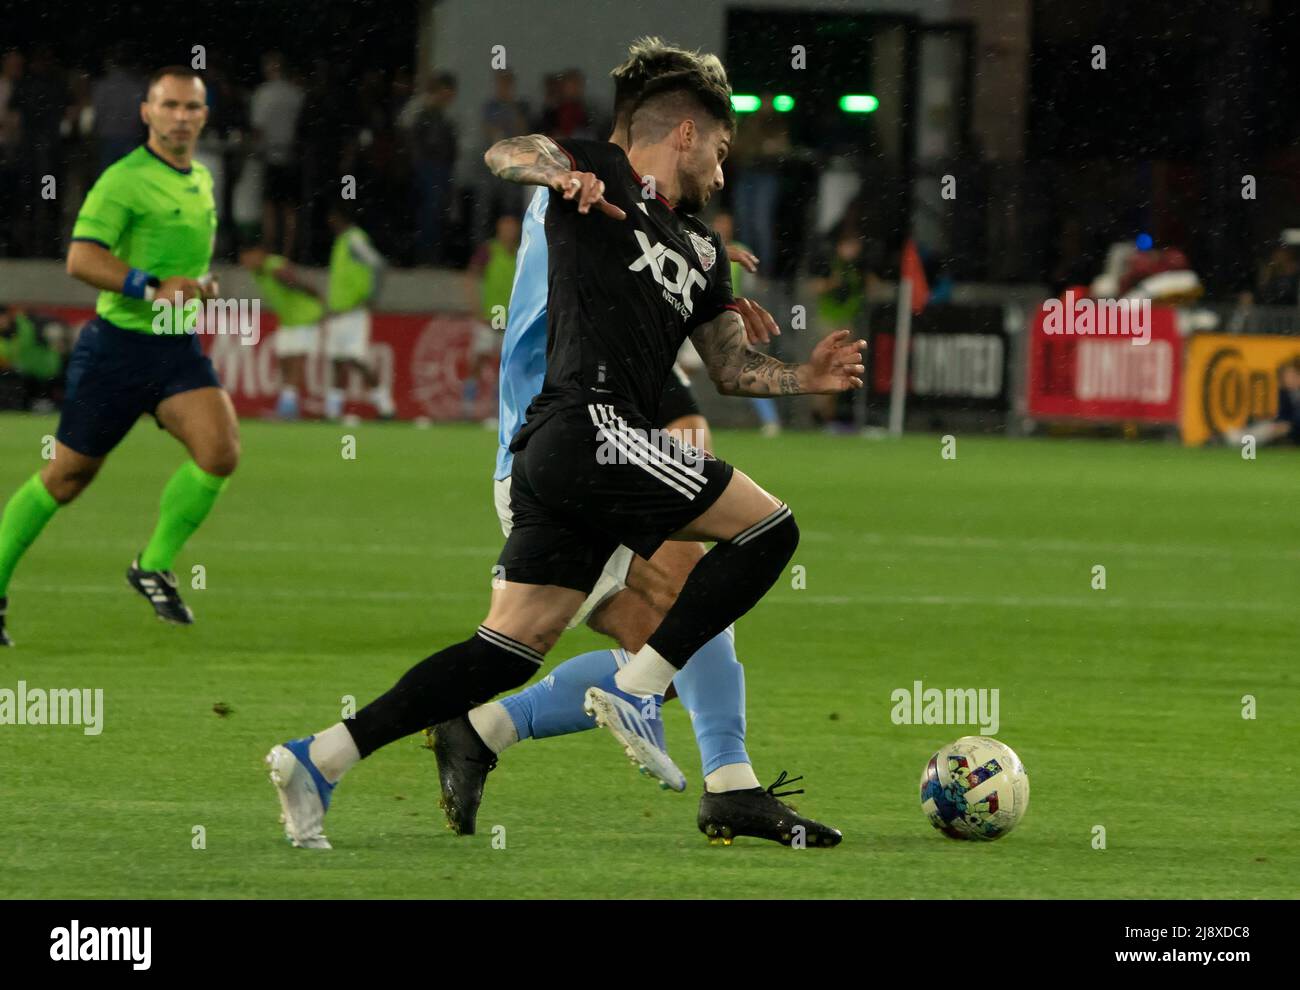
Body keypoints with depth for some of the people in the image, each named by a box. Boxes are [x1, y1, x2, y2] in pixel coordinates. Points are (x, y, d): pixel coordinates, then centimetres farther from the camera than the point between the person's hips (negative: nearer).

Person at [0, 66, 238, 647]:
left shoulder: (201, 181, 12)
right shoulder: (124, 180, -13)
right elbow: (81, 259, -23)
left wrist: (200, 287, 12)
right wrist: (154, 288, -28)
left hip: (179, 349, 6)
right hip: (119, 344, -6)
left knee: (220, 451, -17)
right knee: (66, 477, 2)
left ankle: (155, 566, 0)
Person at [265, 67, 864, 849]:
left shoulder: (701, 249, 27)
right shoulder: (604, 175, 5)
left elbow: (732, 367, 31)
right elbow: (502, 155, -10)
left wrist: (805, 379, 15)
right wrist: (562, 174, -29)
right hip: (589, 425, -9)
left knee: (511, 650, 4)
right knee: (769, 527, -9)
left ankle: (319, 759, 2)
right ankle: (639, 688, -11)